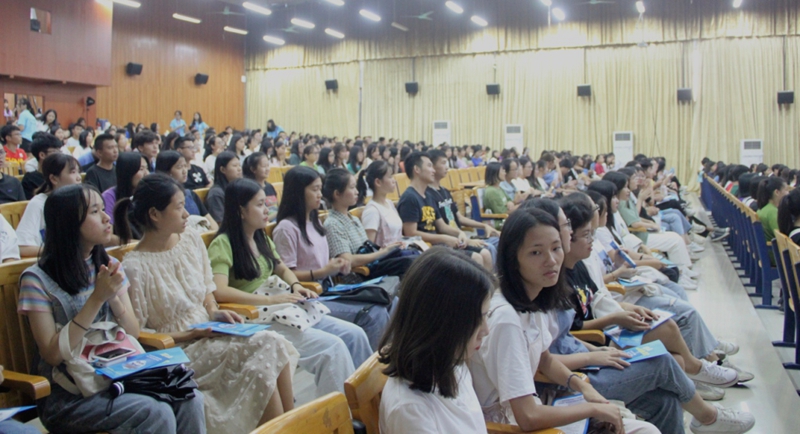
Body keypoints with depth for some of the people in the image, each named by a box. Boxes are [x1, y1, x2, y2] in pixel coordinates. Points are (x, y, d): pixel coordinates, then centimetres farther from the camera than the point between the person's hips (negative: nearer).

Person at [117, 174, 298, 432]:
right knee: (265, 346, -26)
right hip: (178, 351, -6)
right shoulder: (134, 267, -14)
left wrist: (215, 313, -3)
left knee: (273, 343, -23)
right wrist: (190, 335, -14)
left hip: (209, 336, 6)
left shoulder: (191, 240, 5)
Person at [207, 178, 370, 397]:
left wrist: (296, 286, 5)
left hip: (287, 308, 9)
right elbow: (219, 291, -24)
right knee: (332, 346, -22)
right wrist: (270, 299, -22)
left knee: (354, 334, -3)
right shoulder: (223, 244, -10)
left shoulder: (261, 238, 15)